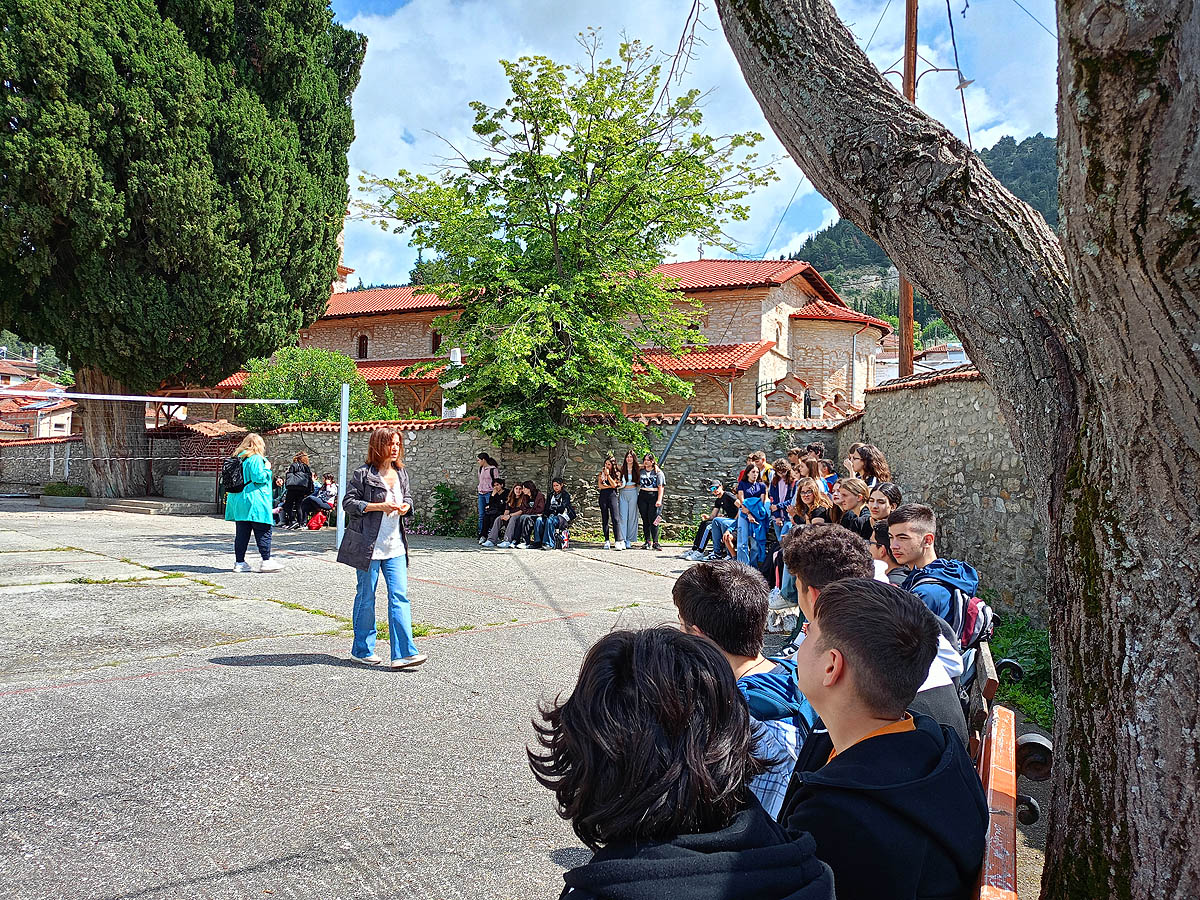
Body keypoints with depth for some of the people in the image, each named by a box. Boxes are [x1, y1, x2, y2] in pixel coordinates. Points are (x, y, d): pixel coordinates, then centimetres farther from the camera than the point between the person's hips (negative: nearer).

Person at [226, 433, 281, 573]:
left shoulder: (238, 458, 16)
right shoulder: (256, 458, -10)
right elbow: (259, 478, -17)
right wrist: (267, 469, -3)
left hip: (238, 502, 8)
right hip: (255, 501, -8)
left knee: (241, 533, 9)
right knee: (263, 531, -3)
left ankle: (239, 562, 11)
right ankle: (266, 561, -4)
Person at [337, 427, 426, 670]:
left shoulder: (401, 473, 11)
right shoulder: (363, 474, -7)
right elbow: (348, 503, -9)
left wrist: (405, 506, -1)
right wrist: (380, 506, -18)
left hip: (395, 545, 5)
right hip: (369, 545, -5)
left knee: (400, 596, -3)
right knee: (366, 598, 6)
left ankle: (403, 653, -5)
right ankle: (362, 649, 21)